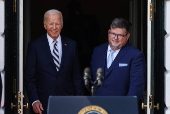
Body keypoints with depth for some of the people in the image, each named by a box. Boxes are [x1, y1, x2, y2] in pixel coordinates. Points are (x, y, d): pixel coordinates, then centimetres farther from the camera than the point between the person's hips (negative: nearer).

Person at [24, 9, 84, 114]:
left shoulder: (71, 45, 7)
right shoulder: (35, 46, 1)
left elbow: (77, 77, 9)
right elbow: (29, 78, 0)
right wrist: (34, 101, -11)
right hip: (43, 104, -1)